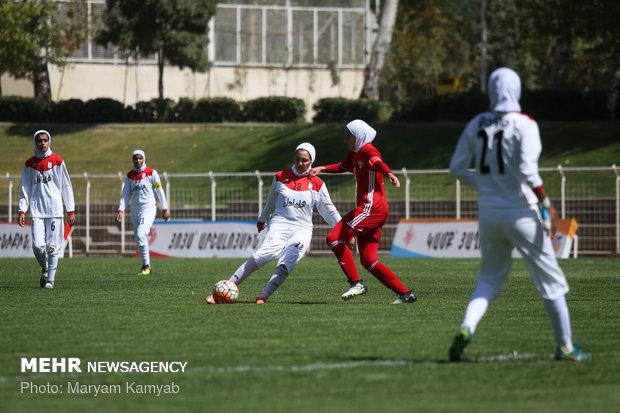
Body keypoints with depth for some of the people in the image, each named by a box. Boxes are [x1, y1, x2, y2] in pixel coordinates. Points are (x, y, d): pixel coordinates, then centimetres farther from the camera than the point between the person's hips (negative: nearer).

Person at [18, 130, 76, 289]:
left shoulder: (57, 161, 4)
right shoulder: (30, 164, 9)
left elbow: (66, 187, 6)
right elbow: (25, 189, 13)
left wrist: (71, 211, 3)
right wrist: (22, 210, 3)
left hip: (54, 209, -1)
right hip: (37, 210, 1)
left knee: (52, 246, -5)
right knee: (37, 245, -8)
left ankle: (51, 279, 3)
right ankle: (45, 269, 19)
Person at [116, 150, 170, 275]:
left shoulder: (151, 173, -4)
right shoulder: (130, 175, 10)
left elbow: (160, 191, -1)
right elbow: (126, 194, 10)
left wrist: (164, 209, -2)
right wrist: (121, 210, -1)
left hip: (149, 207, -6)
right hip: (135, 209, 6)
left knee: (141, 235, -20)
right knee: (139, 240, 5)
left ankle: (146, 266, -15)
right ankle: (146, 266, 16)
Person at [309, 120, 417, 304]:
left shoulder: (368, 150, -8)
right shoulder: (355, 154, 21)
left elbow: (377, 162, -31)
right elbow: (342, 167, 42)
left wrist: (389, 174, -52)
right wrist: (321, 168, 28)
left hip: (372, 206, -10)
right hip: (368, 209, 10)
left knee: (334, 238, -15)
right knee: (368, 260, 7)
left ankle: (356, 283, -15)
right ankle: (405, 293, 5)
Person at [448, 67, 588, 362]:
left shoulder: (476, 125, 4)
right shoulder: (524, 124, -10)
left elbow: (457, 168, 7)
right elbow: (527, 168, -21)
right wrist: (546, 204, -14)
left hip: (488, 212, 4)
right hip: (521, 213, -4)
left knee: (489, 278, 17)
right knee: (550, 279, 8)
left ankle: (466, 329, -9)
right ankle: (564, 346, 13)